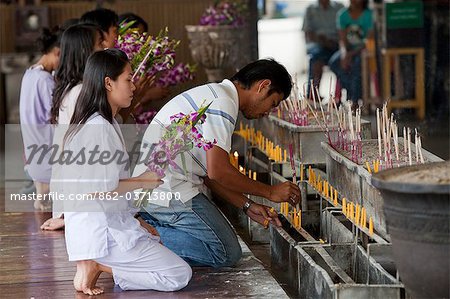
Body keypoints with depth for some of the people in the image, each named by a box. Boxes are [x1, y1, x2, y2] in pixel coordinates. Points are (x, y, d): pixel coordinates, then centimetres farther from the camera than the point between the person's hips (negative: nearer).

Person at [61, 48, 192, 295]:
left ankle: (96, 264, 5)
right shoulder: (99, 128, -19)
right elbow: (100, 190, -22)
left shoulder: (102, 124, 14)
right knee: (180, 275, -9)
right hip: (101, 233, -10)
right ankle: (98, 264, -9)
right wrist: (141, 182, -7)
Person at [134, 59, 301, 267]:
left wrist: (247, 206, 12)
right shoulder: (222, 102, -13)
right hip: (170, 192, -10)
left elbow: (208, 172, 19)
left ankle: (144, 225, 7)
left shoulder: (212, 94, 20)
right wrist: (270, 192, -8)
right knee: (226, 253, -7)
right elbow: (218, 172, -19)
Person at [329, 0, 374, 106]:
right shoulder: (343, 14, 1)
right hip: (349, 49, 4)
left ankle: (355, 100, -32)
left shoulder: (369, 15, -12)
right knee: (334, 62, -26)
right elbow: (342, 40, -1)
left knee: (357, 62, -36)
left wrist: (351, 54, -27)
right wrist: (344, 54, -22)